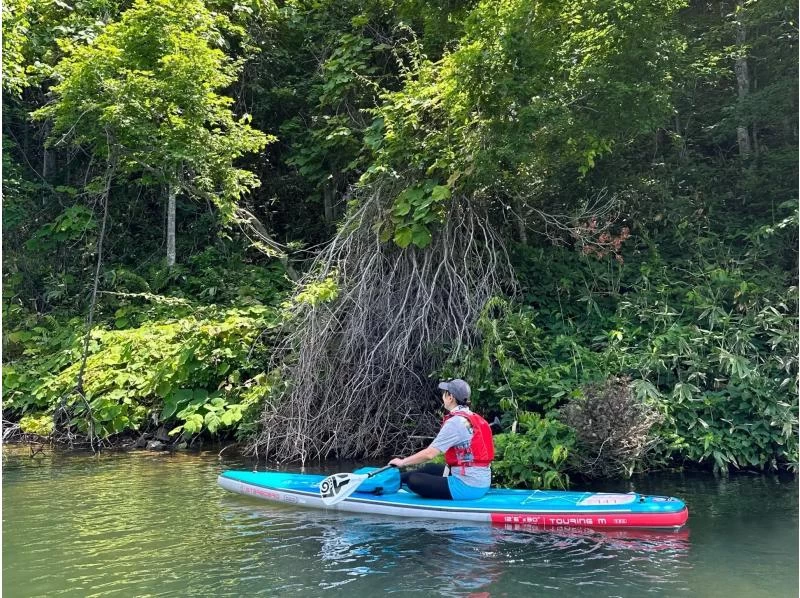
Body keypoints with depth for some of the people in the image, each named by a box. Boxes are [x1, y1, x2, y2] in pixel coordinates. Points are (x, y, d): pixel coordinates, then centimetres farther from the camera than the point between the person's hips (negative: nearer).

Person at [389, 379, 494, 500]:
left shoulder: (455, 422, -17)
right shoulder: (475, 418, 8)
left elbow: (429, 454, -18)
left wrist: (402, 462, -4)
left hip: (467, 486, -9)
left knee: (413, 481, -7)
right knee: (431, 468, 26)